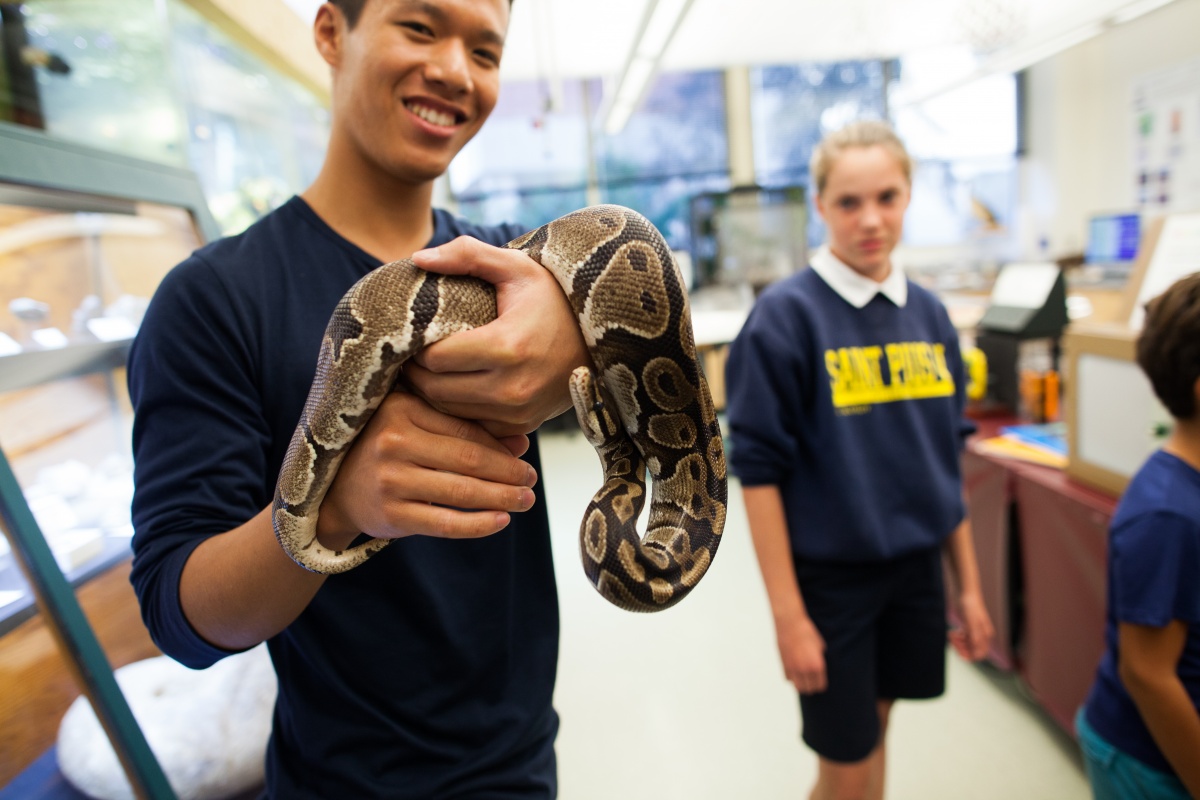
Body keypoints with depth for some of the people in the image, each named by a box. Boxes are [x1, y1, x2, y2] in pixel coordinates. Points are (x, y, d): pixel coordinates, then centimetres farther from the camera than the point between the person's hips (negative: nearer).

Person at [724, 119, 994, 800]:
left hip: (917, 567, 5)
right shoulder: (785, 315, -15)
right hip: (829, 573, -5)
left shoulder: (929, 314, 3)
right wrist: (788, 615, -15)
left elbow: (946, 460, 9)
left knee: (874, 730, 21)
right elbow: (760, 470, -15)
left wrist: (969, 584, 10)